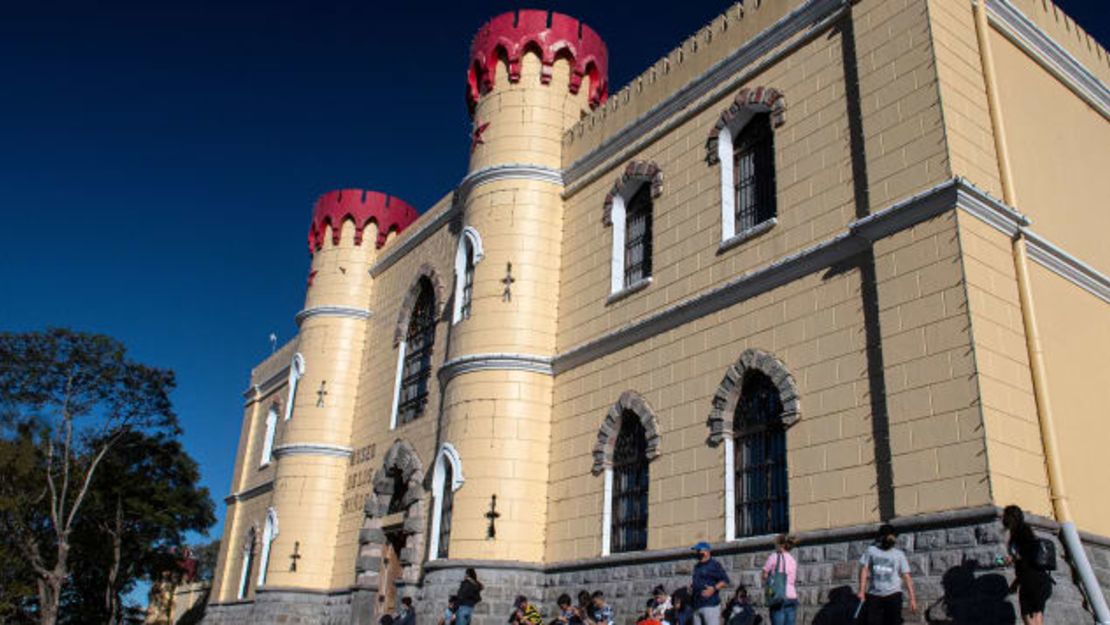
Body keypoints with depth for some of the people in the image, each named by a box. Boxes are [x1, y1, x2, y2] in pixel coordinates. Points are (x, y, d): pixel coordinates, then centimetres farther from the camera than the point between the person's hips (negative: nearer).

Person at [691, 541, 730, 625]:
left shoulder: (714, 565, -3)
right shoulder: (697, 566, 20)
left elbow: (725, 581, -7)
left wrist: (714, 588, -20)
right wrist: (692, 586, 11)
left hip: (710, 605, -8)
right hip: (697, 605, 8)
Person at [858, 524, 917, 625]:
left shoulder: (899, 554, 7)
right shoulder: (871, 550, 9)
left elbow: (906, 577, 3)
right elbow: (864, 570, 4)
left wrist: (912, 598, -6)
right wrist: (862, 591, -7)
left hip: (893, 595, 0)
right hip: (873, 595, 0)